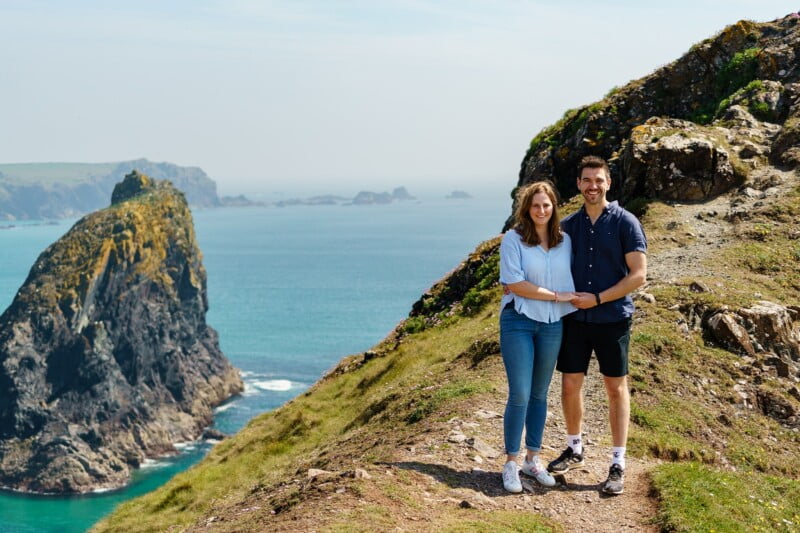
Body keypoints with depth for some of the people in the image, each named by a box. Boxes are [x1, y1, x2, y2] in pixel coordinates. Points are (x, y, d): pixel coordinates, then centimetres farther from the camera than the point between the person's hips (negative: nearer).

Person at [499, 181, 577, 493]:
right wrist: (556, 296, -13)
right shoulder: (513, 239, -7)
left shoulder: (564, 241, 7)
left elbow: (573, 280, 14)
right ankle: (510, 464, 6)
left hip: (553, 325, 4)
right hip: (519, 322, -4)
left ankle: (533, 459, 23)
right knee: (519, 395, -6)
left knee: (540, 394, 12)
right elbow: (514, 283, -14)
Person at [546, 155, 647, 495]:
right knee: (570, 385, 8)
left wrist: (598, 299, -14)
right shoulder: (568, 225, 7)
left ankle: (618, 464, 13)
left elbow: (639, 275, -10)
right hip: (575, 318, 4)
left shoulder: (625, 223, -6)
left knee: (616, 389, 4)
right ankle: (574, 449, 29)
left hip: (612, 318, -4)